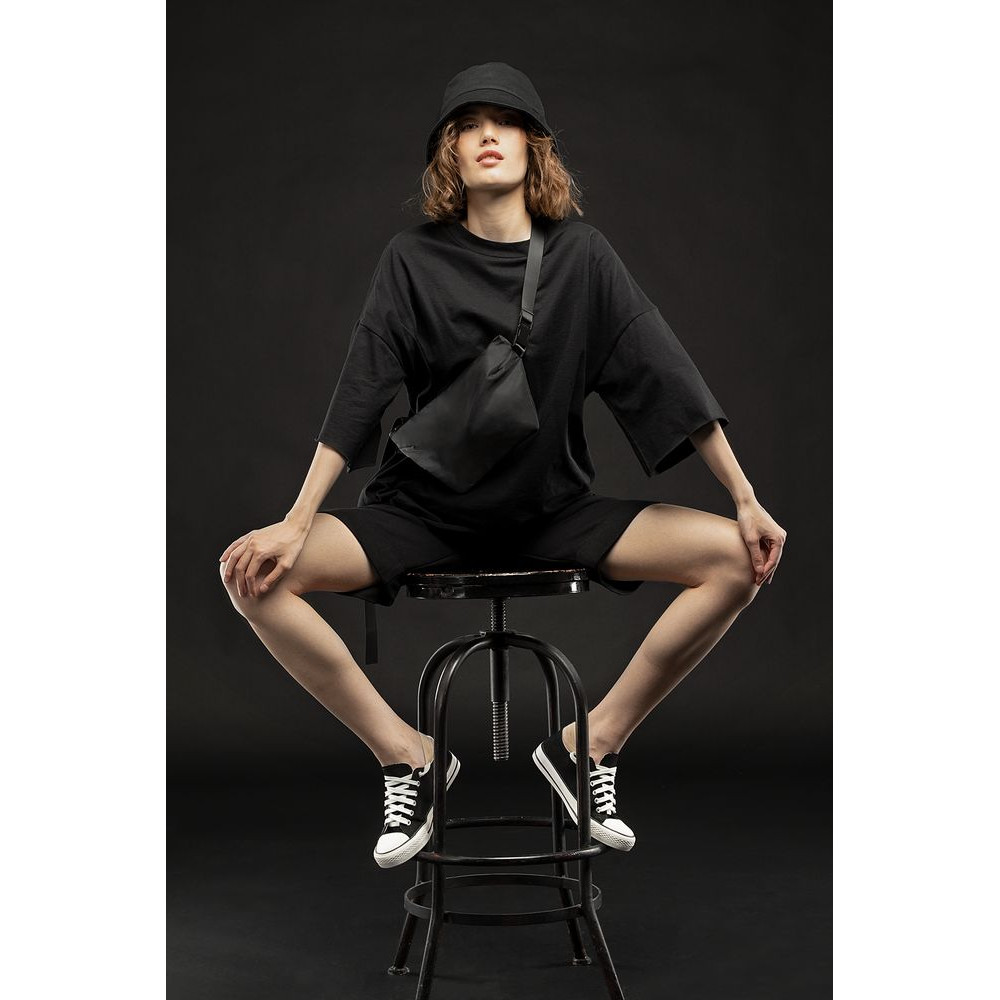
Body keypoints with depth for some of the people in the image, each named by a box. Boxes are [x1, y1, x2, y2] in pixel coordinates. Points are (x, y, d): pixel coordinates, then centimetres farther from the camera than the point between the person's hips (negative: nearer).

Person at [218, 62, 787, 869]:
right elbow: (361, 396, -7)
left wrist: (746, 499, -8)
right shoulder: (413, 260, -2)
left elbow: (662, 371, -3)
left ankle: (590, 744, -5)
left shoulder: (580, 253, -1)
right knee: (251, 573, -22)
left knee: (740, 558, -18)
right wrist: (298, 526, -15)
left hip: (556, 511, 1)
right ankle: (406, 753, -6)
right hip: (424, 512, 0)